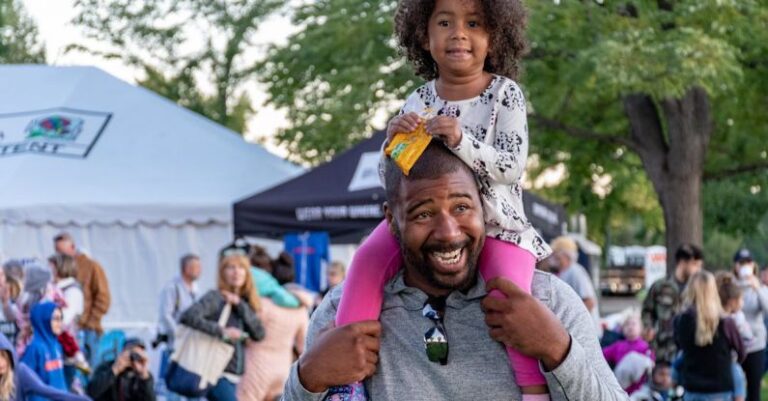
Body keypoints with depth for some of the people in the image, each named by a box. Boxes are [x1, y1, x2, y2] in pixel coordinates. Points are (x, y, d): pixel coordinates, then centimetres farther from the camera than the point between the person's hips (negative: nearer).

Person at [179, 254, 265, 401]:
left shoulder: (244, 304, 13)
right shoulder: (215, 297, -6)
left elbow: (259, 333, -1)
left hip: (234, 377, 7)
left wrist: (240, 305, -7)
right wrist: (222, 331, -21)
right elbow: (189, 316, -22)